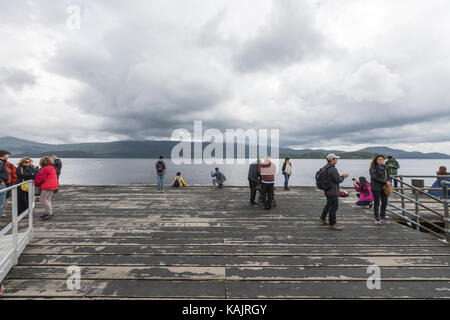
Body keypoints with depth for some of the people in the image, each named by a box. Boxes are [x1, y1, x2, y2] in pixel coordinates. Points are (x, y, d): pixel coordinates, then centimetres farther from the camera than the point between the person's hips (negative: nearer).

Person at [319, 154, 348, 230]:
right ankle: (332, 224, 8)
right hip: (332, 191, -10)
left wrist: (341, 176, 11)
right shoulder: (333, 169, -23)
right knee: (334, 207, -1)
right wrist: (343, 177, 0)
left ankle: (323, 219, 35)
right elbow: (338, 180, -19)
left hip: (327, 190, 10)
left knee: (328, 205, 24)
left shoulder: (325, 167, 8)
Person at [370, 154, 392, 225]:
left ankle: (382, 217, 25)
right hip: (376, 188, -7)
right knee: (377, 203, 0)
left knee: (385, 202, 11)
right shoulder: (373, 168, -9)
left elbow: (387, 176, 20)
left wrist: (389, 183, 1)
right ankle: (377, 219, 9)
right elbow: (375, 178, -18)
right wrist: (385, 182, -18)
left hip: (384, 188, 7)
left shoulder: (385, 167, 12)